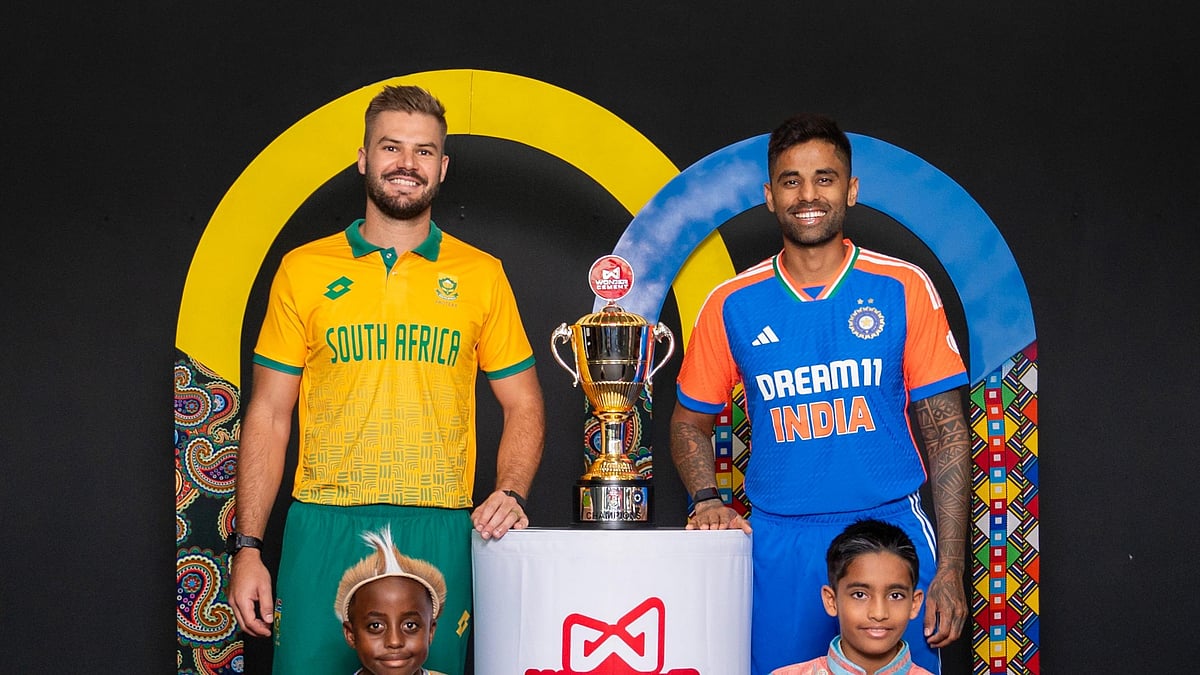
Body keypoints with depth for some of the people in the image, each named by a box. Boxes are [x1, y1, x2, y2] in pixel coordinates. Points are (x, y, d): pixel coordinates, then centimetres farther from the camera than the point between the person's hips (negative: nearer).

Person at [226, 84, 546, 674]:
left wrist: (511, 494, -7)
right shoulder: (303, 270, 7)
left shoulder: (481, 275, 8)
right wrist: (247, 546, 0)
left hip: (440, 534, 1)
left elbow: (524, 405, 12)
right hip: (324, 530, 0)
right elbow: (268, 416, 7)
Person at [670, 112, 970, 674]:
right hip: (778, 545, 1)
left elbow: (946, 433, 1)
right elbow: (691, 422, 15)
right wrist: (708, 501, -5)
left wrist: (950, 569, -5)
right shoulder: (732, 305, 4)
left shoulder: (903, 289, 0)